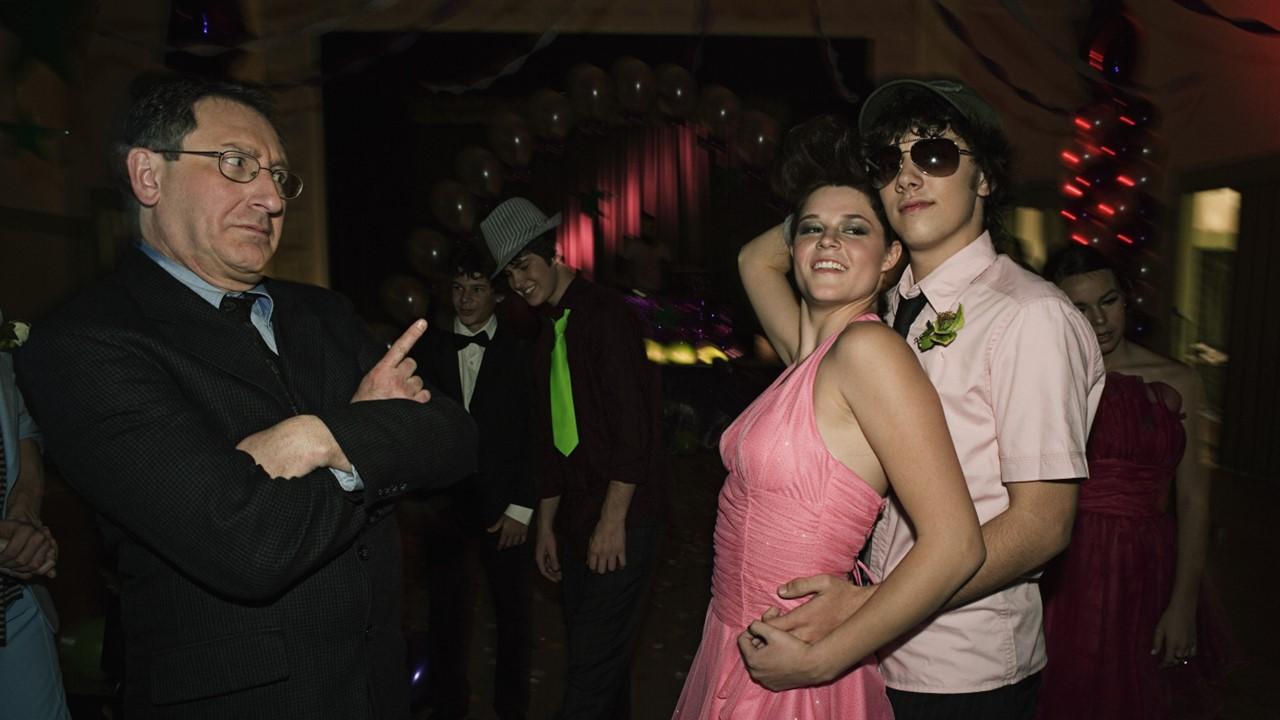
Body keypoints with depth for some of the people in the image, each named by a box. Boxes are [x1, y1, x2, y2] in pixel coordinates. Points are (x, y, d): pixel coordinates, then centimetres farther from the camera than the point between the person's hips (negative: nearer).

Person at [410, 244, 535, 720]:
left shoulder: (520, 351, -1)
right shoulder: (429, 347, 5)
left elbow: (534, 433, -2)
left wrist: (521, 508, -7)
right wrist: (424, 495, -4)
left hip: (502, 506, -1)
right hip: (443, 503, 2)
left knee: (514, 613, 8)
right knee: (445, 610, 12)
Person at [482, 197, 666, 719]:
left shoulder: (606, 314, -10)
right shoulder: (548, 334, 15)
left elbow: (632, 424, -17)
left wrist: (613, 519, -17)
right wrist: (546, 522, 19)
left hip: (619, 517, -8)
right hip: (574, 518, 8)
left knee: (593, 662, -5)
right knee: (596, 652, 16)